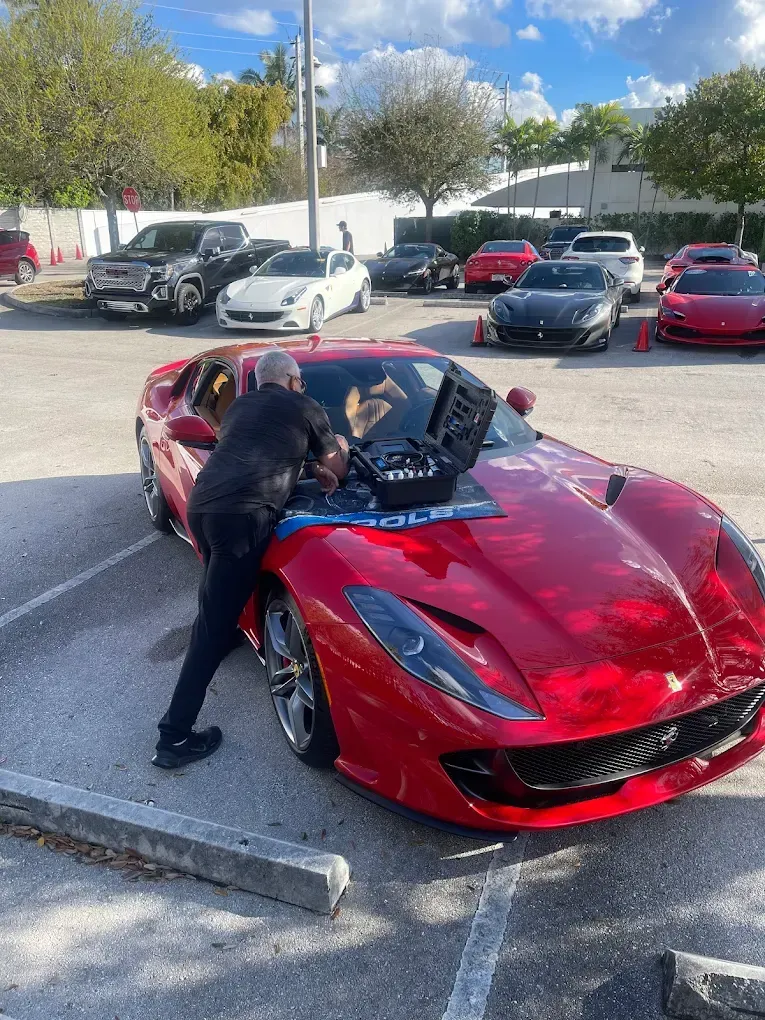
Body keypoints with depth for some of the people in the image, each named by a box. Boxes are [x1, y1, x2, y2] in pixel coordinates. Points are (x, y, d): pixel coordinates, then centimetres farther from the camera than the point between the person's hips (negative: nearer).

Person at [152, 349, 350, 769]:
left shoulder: (238, 406, 29)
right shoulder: (306, 408, 14)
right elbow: (337, 469, 23)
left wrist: (309, 466, 37)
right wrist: (339, 448, 45)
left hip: (199, 503, 7)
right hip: (242, 514, -7)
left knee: (218, 602, 32)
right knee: (216, 623, -4)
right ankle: (175, 736, -2)